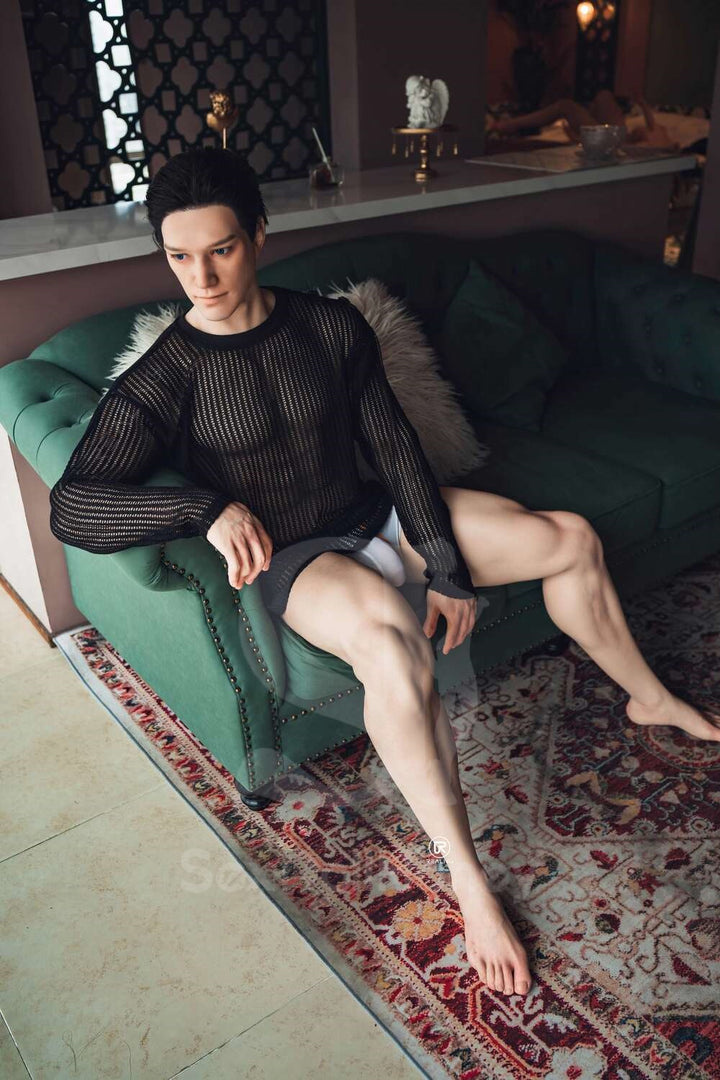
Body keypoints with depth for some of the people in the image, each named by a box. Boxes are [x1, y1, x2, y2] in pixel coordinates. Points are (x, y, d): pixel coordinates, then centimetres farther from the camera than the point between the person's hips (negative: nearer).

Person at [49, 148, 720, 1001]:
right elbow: (69, 506, -22)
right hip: (292, 558, -5)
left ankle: (650, 700, 25)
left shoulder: (332, 326, -3)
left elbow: (395, 449, -2)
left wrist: (447, 567, -9)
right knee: (389, 637, -40)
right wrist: (207, 509, -36)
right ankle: (467, 880, -25)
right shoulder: (164, 378, -13)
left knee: (570, 538, 0)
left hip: (374, 515, 5)